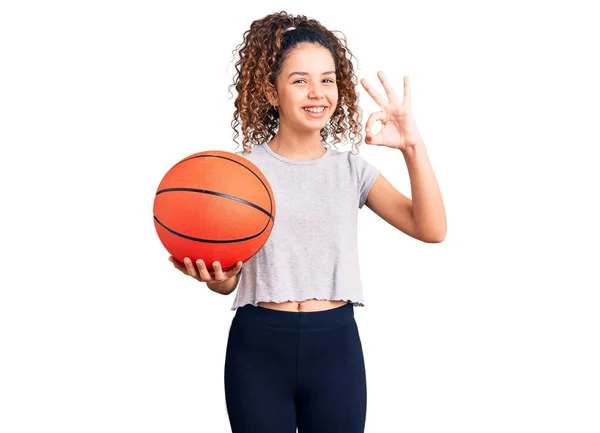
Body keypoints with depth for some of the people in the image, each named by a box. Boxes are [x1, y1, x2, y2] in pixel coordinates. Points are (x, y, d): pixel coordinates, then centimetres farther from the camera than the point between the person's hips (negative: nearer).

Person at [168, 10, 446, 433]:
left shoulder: (352, 169, 4)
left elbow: (431, 230, -9)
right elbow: (228, 279, 3)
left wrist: (413, 147, -21)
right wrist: (215, 275, -20)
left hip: (336, 347, 2)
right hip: (258, 348, -1)